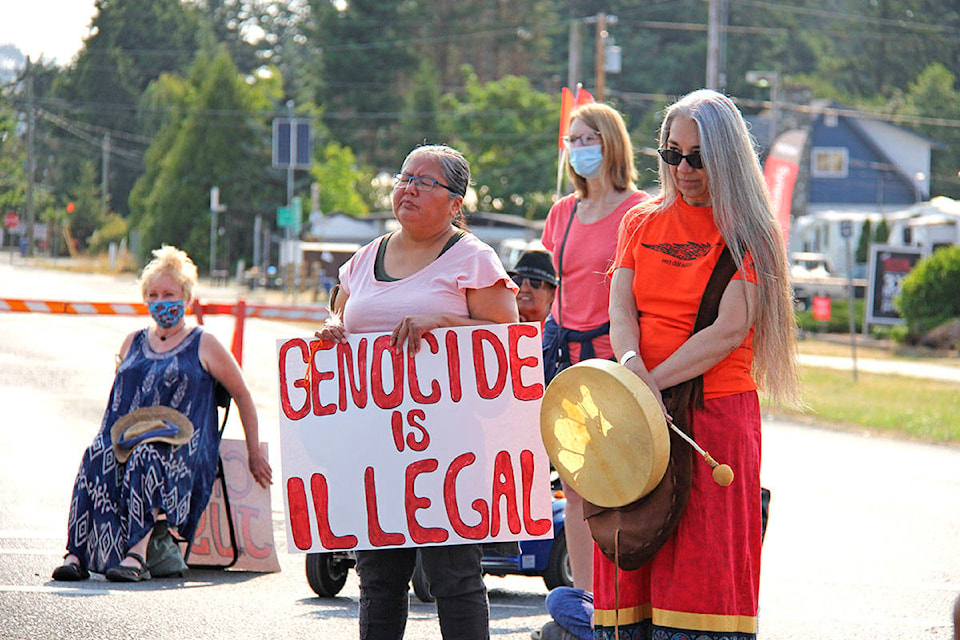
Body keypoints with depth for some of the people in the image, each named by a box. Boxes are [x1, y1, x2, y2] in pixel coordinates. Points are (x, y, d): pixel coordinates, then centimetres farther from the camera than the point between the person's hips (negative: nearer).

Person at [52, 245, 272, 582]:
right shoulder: (133, 343, 24)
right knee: (97, 457, -32)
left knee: (147, 459, -39)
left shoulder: (203, 345, 11)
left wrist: (254, 454, 12)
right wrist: (114, 435, 10)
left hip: (180, 447, -3)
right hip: (126, 439, 4)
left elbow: (242, 396, 14)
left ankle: (136, 553, -53)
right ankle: (77, 554, -43)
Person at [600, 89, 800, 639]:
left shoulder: (749, 232, 0)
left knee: (704, 562, -8)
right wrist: (631, 364, -17)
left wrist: (655, 382, -16)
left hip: (717, 412, -4)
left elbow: (730, 332, -10)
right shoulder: (642, 223, 15)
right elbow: (621, 309, 4)